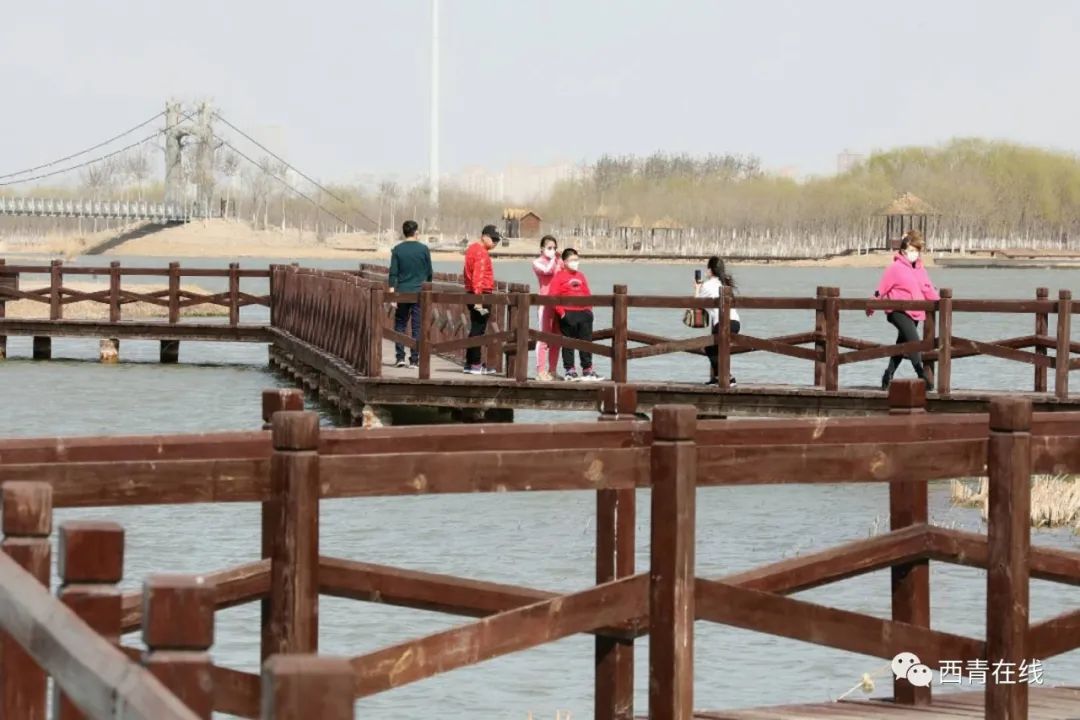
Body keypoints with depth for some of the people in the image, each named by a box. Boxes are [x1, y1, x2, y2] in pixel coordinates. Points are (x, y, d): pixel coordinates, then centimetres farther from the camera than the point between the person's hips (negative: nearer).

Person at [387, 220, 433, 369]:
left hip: (402, 292, 1)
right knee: (417, 327, 3)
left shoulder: (397, 250, 0)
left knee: (400, 325, 12)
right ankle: (414, 360, 2)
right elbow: (429, 272, 5)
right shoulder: (423, 249, -2)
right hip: (419, 292, -1)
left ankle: (400, 358, 5)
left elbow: (393, 274, -4)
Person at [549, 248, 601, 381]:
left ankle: (587, 370, 13)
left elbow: (587, 294, 19)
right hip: (568, 315, -6)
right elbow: (553, 296, -10)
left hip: (584, 313, 6)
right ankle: (569, 370, 8)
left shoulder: (581, 276, 15)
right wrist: (561, 311, -15)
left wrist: (589, 309, 8)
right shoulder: (559, 276, -3)